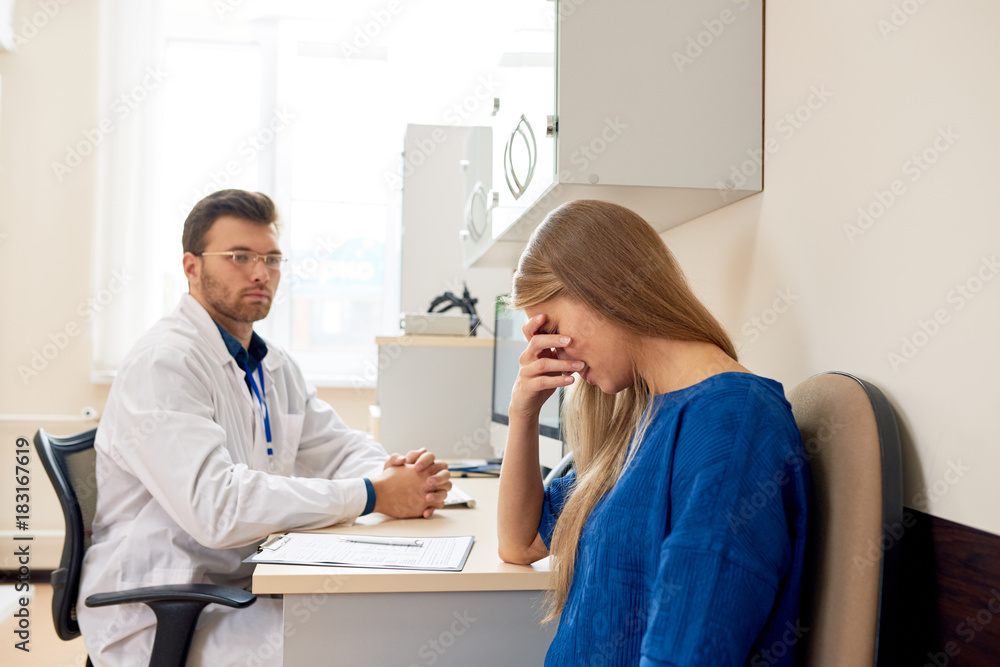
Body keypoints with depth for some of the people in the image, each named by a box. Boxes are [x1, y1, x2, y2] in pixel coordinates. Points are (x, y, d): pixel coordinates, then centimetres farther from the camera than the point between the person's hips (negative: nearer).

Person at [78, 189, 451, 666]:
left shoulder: (275, 367, 12)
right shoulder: (164, 363, -18)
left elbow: (340, 447, 12)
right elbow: (216, 505, -29)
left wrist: (401, 477, -12)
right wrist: (372, 496, -26)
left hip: (248, 586, 8)